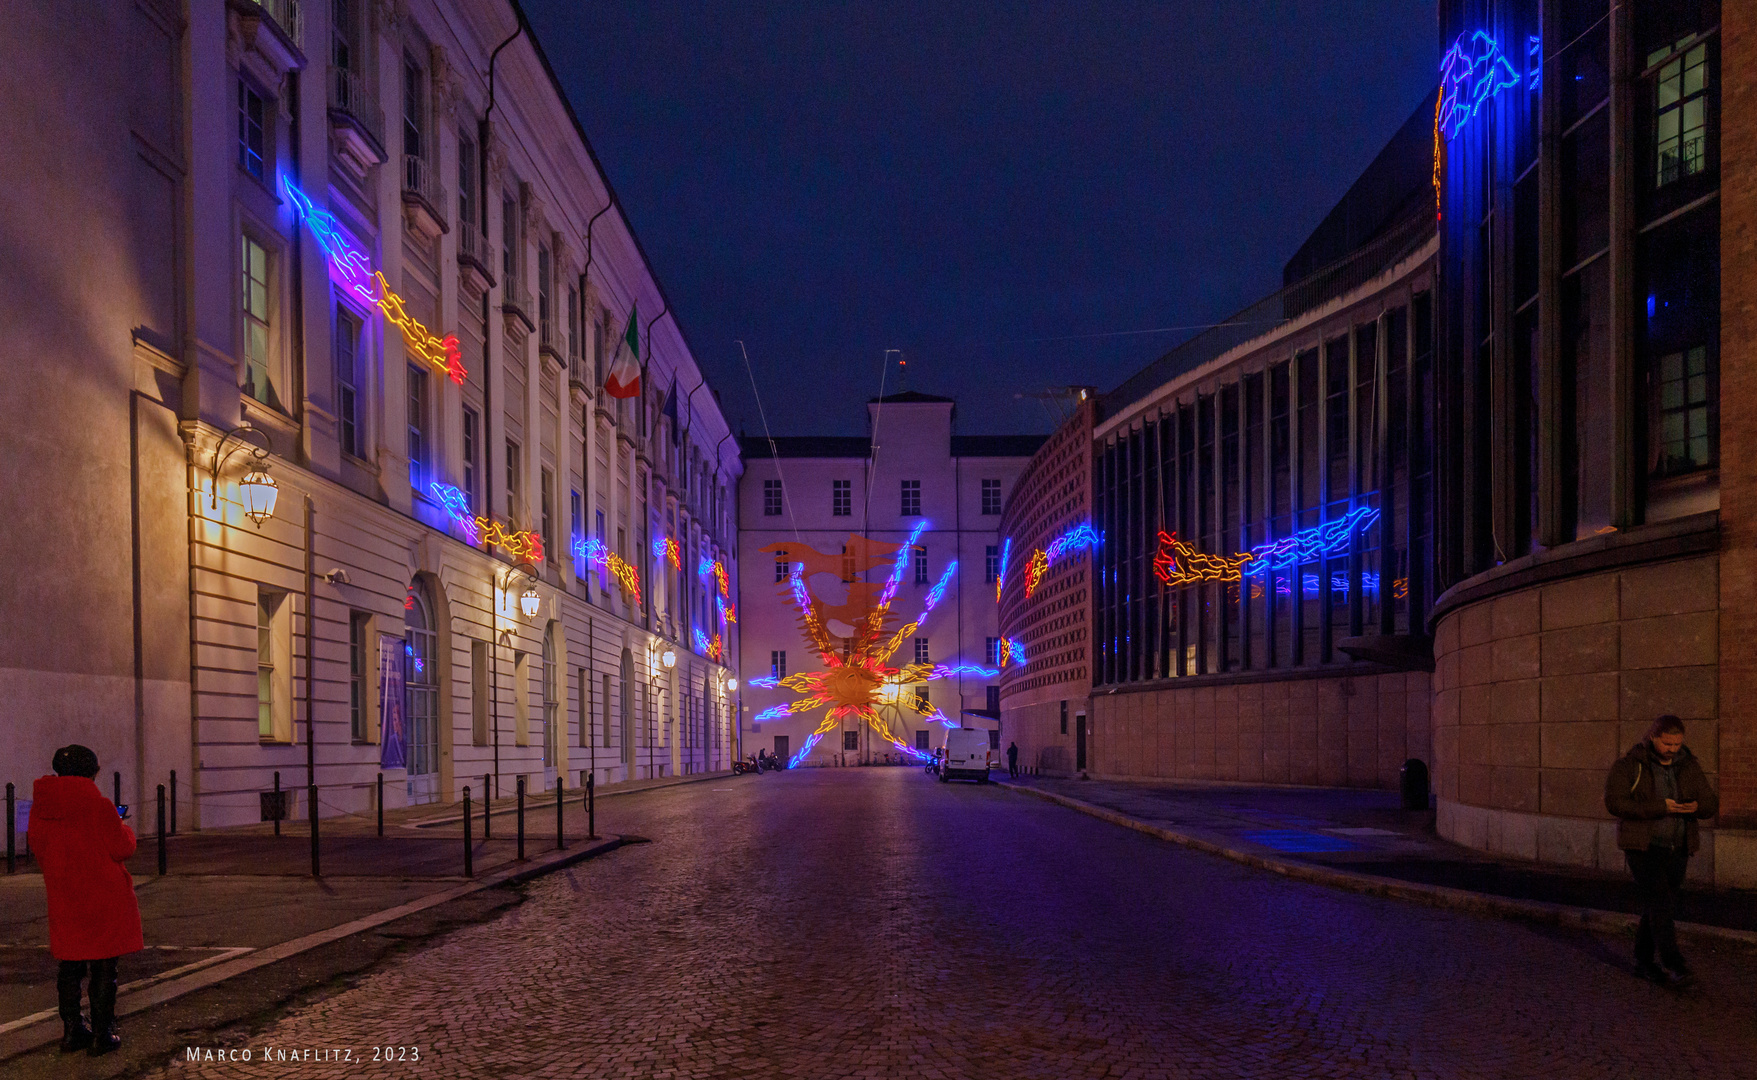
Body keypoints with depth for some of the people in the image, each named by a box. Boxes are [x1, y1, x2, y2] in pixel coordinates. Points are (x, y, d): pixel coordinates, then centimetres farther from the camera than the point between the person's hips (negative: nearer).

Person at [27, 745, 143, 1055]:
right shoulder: (98, 806, -15)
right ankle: (101, 1035, 7)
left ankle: (72, 1031, 19)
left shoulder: (41, 808, 1)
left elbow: (40, 850, 9)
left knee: (70, 965, 15)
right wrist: (124, 828, 10)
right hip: (104, 898, -5)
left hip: (63, 899, 5)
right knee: (103, 969, 5)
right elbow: (122, 848, -10)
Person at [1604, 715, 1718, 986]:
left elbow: (1710, 803, 5)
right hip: (1643, 848, -5)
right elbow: (1614, 802, -19)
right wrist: (1659, 808, -24)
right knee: (1659, 902, -15)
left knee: (1663, 906, 9)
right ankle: (1674, 964, -15)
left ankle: (1643, 959, 22)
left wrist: (1696, 806, -21)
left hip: (1677, 849, 5)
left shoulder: (1688, 766, 5)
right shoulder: (1629, 766, -9)